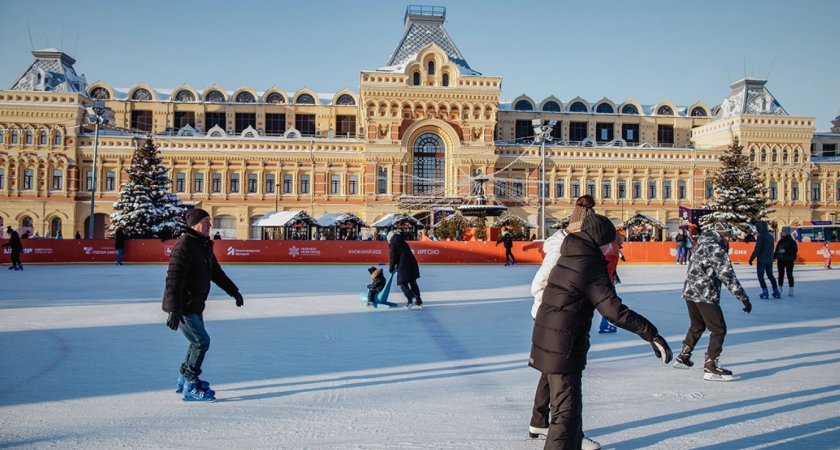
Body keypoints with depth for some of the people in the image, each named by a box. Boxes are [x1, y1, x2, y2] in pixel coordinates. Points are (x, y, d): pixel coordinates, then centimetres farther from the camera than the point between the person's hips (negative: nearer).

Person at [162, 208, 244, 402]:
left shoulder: (204, 246, 11)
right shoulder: (184, 246, -20)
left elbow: (216, 272, 24)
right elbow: (174, 279, -27)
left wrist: (234, 291, 26)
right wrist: (175, 310, -32)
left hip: (195, 306, 10)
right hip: (183, 306, -10)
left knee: (198, 341, 18)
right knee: (201, 342, -10)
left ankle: (184, 381, 33)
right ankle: (190, 389, -2)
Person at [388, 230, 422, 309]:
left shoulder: (394, 245, -2)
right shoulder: (404, 243, 20)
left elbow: (393, 258, -4)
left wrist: (391, 269, 9)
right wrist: (397, 266, 30)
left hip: (404, 267, -7)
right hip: (413, 264, 7)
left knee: (403, 284, -2)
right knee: (413, 283, 16)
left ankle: (411, 299, -20)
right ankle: (418, 301, 18)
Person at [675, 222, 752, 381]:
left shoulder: (702, 245, 15)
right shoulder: (717, 249, -13)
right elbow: (728, 277, -17)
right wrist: (744, 298, -15)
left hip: (690, 291, 9)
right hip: (705, 294, -9)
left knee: (697, 326, 25)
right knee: (719, 330, -3)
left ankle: (683, 357, 32)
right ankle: (710, 367, -6)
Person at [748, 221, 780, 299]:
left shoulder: (761, 236, -15)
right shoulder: (770, 236, 9)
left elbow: (757, 249, -19)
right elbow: (772, 248, 15)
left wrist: (751, 258, -13)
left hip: (762, 260, -7)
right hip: (769, 260, 8)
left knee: (760, 276, 1)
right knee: (770, 275, 16)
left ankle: (765, 292, -5)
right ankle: (776, 292, 17)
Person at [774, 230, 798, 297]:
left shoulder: (791, 241, -8)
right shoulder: (780, 241, 11)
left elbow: (795, 250, -17)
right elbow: (777, 250, 16)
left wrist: (786, 251, -26)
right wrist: (774, 256, 10)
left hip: (789, 260, -6)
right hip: (780, 260, 6)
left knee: (789, 275, -2)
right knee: (780, 274, 11)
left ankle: (791, 290, 5)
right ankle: (780, 289, 21)